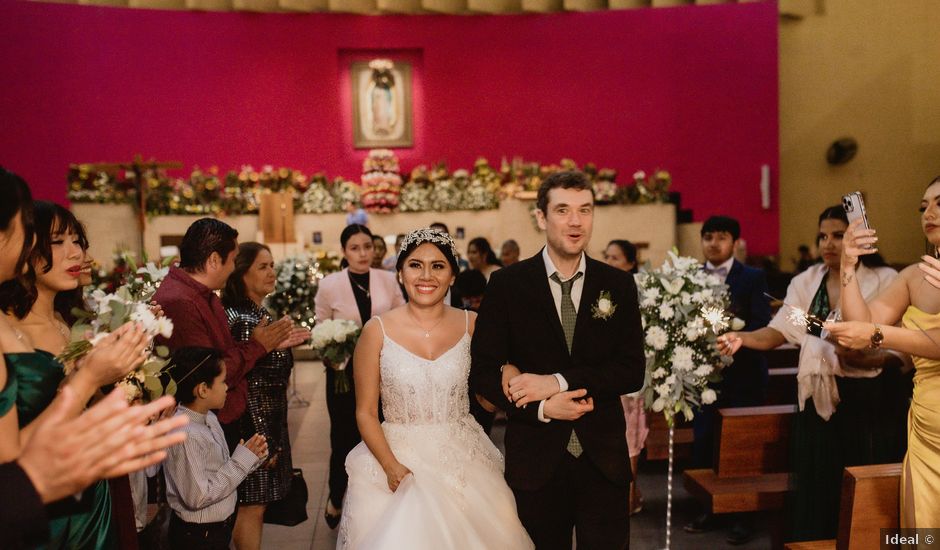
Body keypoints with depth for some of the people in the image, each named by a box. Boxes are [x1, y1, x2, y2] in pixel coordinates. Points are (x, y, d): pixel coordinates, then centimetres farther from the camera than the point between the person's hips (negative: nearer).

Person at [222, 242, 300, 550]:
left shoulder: (261, 314, 9)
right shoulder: (243, 321, -19)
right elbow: (248, 386, -20)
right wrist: (265, 441, -18)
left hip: (271, 423, 9)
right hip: (255, 428, -9)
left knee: (256, 505, 17)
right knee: (251, 506, 3)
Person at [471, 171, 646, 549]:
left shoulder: (618, 285, 1)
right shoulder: (506, 284, -4)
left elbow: (632, 371, -5)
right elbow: (482, 371, -5)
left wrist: (558, 381, -17)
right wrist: (541, 408, -18)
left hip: (604, 457, 1)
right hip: (535, 460, -1)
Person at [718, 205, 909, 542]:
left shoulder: (885, 280, -6)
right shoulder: (806, 282, 6)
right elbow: (778, 331, -6)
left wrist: (862, 359, -27)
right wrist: (741, 338, -24)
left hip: (871, 400, -3)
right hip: (819, 400, 4)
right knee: (816, 486, 9)